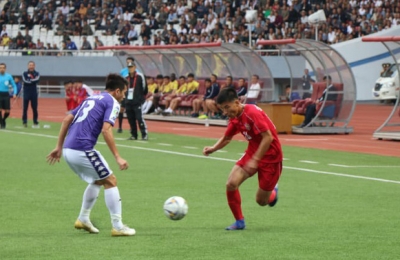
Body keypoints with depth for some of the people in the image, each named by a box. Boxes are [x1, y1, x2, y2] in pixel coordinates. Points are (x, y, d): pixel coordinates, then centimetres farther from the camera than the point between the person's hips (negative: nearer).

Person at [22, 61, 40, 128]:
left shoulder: (37, 74, 7)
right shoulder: (25, 73, 6)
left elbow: (37, 80, -13)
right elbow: (25, 80, -11)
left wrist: (29, 80, -11)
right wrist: (33, 80, -8)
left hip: (34, 93, 0)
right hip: (26, 93, 0)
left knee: (34, 108, 2)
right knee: (25, 108, -2)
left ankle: (35, 122, 7)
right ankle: (24, 122, 2)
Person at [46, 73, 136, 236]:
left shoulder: (92, 99, 23)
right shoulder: (112, 102, -2)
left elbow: (67, 120, 19)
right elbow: (106, 130, -16)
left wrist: (59, 147, 21)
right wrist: (118, 157, -16)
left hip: (68, 150, 8)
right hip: (83, 150, -8)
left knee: (98, 181, 25)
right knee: (110, 181, 2)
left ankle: (83, 219, 24)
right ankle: (118, 226, 0)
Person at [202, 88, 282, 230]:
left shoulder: (252, 113, -25)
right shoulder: (235, 118, 0)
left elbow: (268, 137, -28)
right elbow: (226, 138, 15)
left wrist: (255, 160, -30)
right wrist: (213, 148, -5)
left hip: (270, 155, -7)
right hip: (252, 152, 7)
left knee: (261, 201, 2)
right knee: (231, 184, -14)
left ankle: (272, 191, 39)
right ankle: (239, 221, 2)